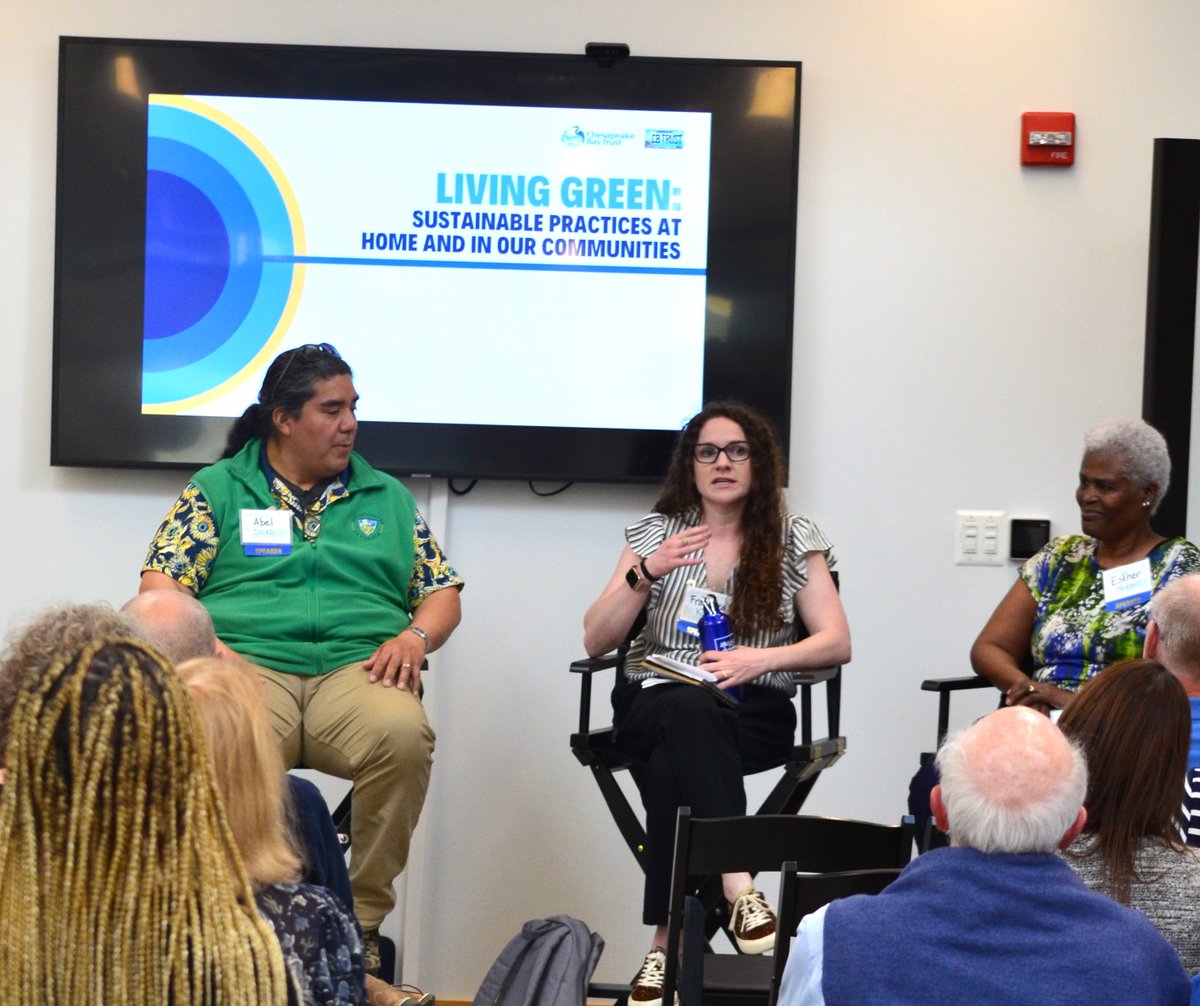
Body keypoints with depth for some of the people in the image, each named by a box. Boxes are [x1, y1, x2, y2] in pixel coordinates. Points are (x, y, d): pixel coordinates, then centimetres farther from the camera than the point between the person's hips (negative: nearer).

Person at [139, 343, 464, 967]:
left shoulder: (387, 497, 24)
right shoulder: (217, 489, 17)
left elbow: (442, 593, 23)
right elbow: (161, 583, 8)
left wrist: (415, 636, 1)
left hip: (359, 664, 2)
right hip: (247, 659, -2)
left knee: (404, 735, -35)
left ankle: (363, 925, -21)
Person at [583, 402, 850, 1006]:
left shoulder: (793, 539, 10)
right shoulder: (656, 533, 12)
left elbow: (836, 643, 3)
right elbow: (595, 641, 7)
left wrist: (759, 659, -14)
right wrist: (645, 573, -9)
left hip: (755, 712, -1)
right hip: (655, 702, 1)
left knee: (673, 762, -35)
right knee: (691, 711, -38)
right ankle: (737, 885, -46)